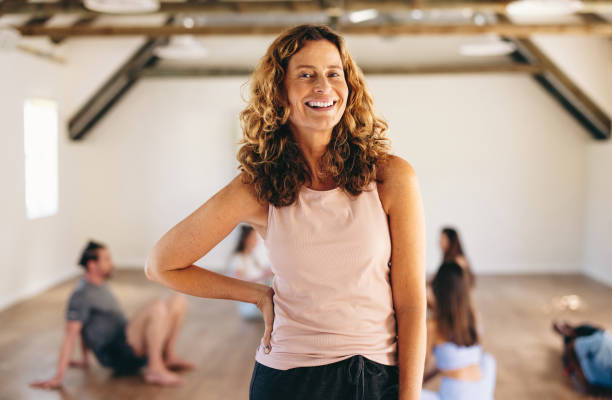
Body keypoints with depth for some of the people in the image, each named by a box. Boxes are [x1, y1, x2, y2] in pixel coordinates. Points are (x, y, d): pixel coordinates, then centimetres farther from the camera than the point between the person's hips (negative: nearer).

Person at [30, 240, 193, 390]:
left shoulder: (100, 285, 18)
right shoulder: (81, 294, -11)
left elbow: (86, 326, 27)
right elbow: (70, 335, -18)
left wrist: (84, 360, 28)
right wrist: (58, 377, -21)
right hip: (118, 353, -9)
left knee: (178, 301, 2)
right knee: (157, 307, -33)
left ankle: (168, 357, 6)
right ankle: (155, 369, -26)